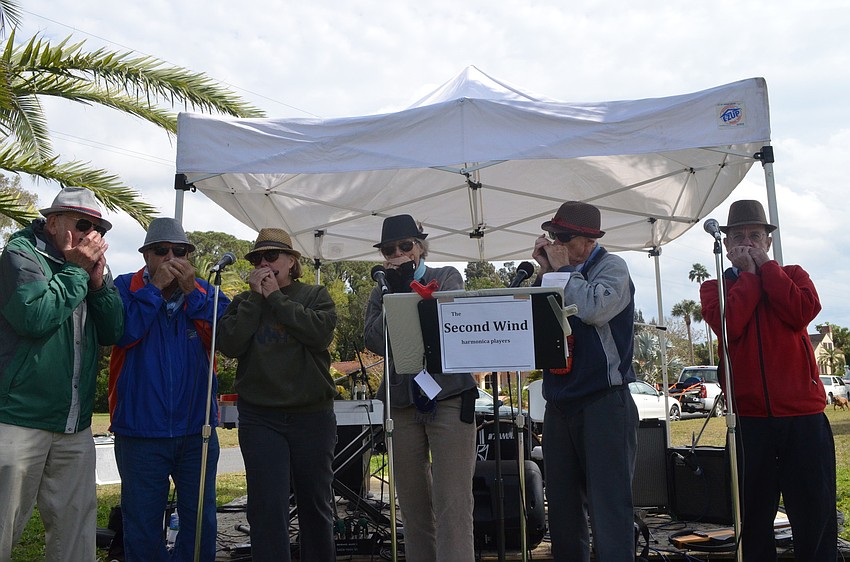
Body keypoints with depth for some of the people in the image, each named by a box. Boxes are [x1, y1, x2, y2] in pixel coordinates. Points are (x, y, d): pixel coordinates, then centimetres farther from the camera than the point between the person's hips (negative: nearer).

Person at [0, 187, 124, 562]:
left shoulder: (89, 267, 13)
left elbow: (113, 332, 6)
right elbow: (35, 317, -21)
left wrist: (98, 280, -6)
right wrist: (76, 270, -12)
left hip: (75, 428, 6)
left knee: (76, 529, 10)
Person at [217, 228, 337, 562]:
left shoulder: (316, 296, 5)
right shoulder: (244, 303, 9)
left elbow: (321, 333, -15)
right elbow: (230, 345, -7)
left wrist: (275, 296, -11)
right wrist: (256, 296, -9)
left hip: (313, 415, 0)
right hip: (259, 418, 1)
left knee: (316, 503, 12)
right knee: (267, 506, -2)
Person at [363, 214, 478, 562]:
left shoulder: (447, 277, 6)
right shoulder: (381, 293, 13)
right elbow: (374, 341, -3)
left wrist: (408, 285, -8)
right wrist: (395, 290, -7)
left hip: (449, 398, -3)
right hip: (403, 403, 4)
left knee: (453, 505, -9)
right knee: (413, 507, 8)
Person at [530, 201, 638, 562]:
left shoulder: (611, 267, -1)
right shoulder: (558, 272, 15)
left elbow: (594, 309, -20)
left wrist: (563, 268, -8)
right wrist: (546, 271, 0)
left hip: (604, 401, -6)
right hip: (559, 403, 6)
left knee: (608, 506, -6)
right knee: (562, 506, 11)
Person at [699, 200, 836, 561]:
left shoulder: (791, 275, 14)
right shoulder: (715, 288, 11)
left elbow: (803, 311, -9)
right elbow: (729, 325, -10)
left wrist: (764, 265, -2)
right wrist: (748, 274, -2)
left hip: (803, 413, 0)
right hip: (749, 418, 0)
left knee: (816, 516, 3)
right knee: (753, 520, 8)